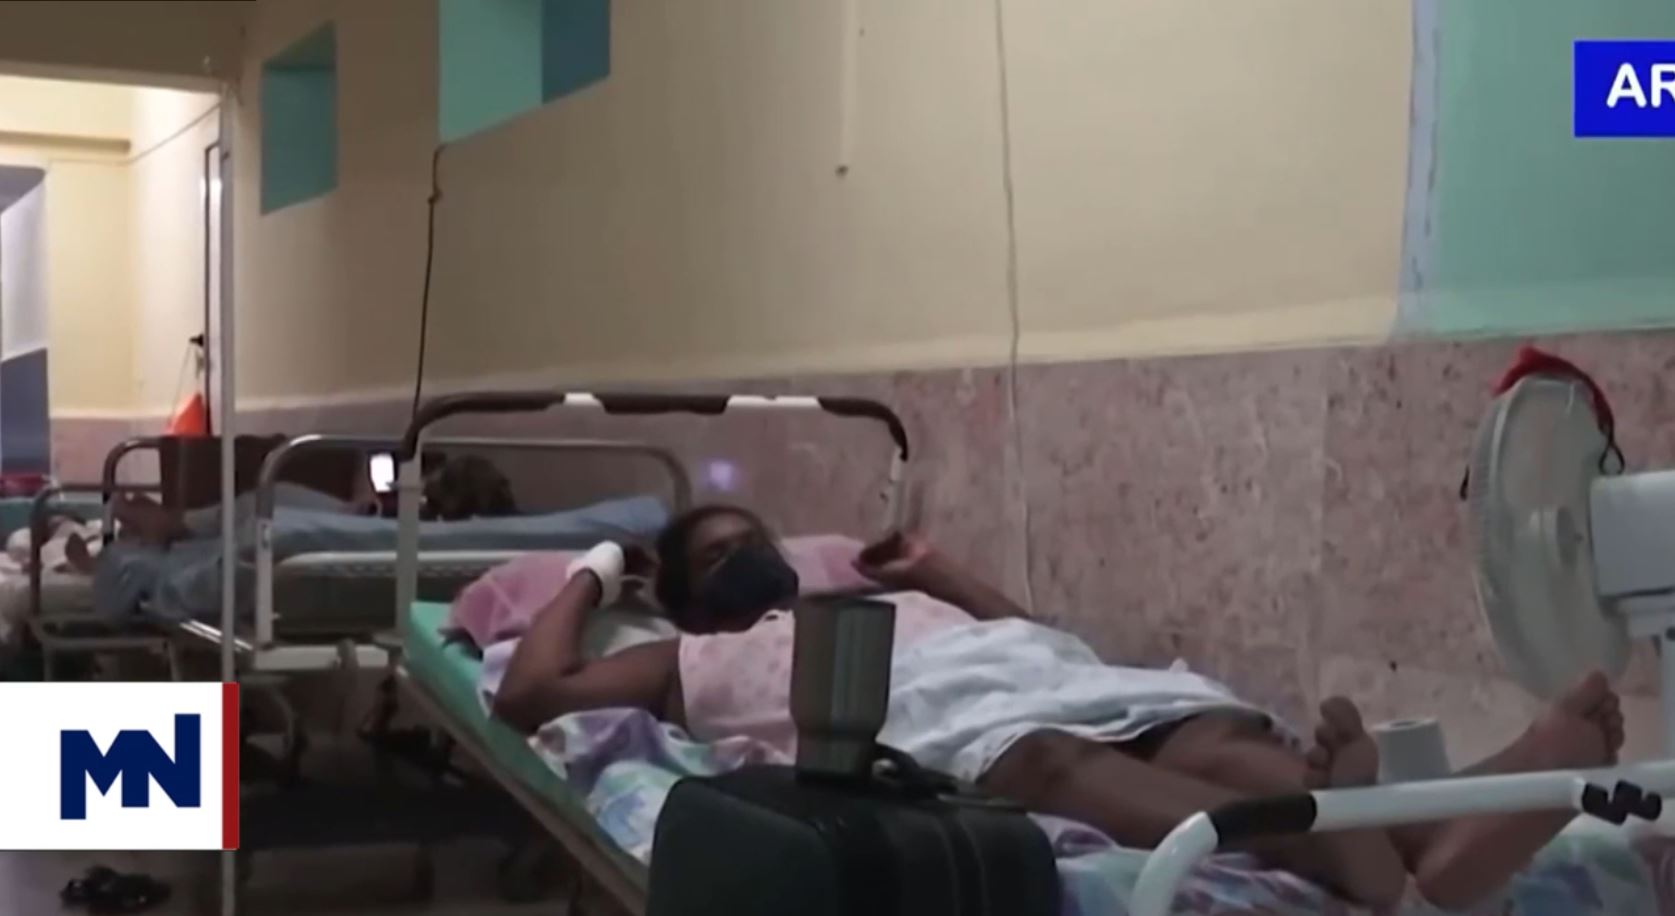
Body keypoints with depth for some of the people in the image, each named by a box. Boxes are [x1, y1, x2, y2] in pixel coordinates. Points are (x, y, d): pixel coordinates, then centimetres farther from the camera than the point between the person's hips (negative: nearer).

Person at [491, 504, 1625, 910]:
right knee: (1058, 760, -42)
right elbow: (530, 694, 22)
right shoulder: (701, 663, 31)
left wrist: (937, 568, 46)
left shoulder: (886, 601, 45)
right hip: (938, 715, -5)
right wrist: (598, 572, 34)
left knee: (1222, 742, -30)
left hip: (1065, 678, 6)